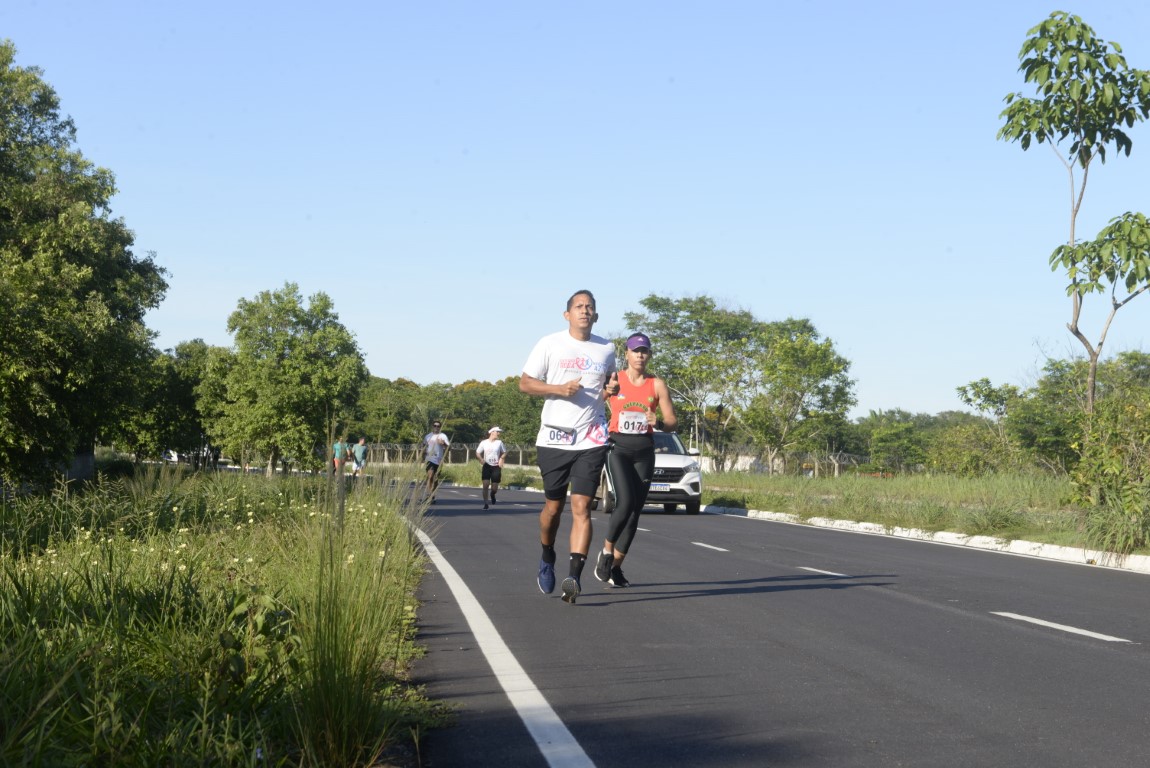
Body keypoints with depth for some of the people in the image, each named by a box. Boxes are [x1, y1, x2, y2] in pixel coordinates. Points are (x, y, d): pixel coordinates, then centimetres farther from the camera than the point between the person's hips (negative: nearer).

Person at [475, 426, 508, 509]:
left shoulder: (499, 442, 2)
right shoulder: (484, 443, 0)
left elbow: (504, 452, 11)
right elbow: (477, 453, 8)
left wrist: (501, 458, -9)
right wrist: (481, 459, -10)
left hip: (496, 467, 1)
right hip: (487, 466, -1)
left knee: (494, 488, -2)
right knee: (485, 484, -14)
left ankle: (492, 494, 35)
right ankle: (485, 504, -3)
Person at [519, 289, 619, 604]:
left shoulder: (607, 349, 10)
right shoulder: (550, 344, 2)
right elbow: (525, 383, 2)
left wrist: (611, 390, 0)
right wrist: (560, 389, -14)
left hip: (591, 440, 1)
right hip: (554, 438, -1)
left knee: (581, 506, -11)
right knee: (553, 507, 9)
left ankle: (574, 576, -17)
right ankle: (547, 559, 35)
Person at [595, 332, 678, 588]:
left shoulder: (657, 385, 5)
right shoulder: (614, 380, 1)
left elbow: (672, 421, 5)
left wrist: (658, 423, -16)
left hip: (644, 451, 3)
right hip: (618, 446, -3)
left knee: (635, 509, 2)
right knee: (626, 502, -21)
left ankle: (615, 566, 12)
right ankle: (606, 552, 0)